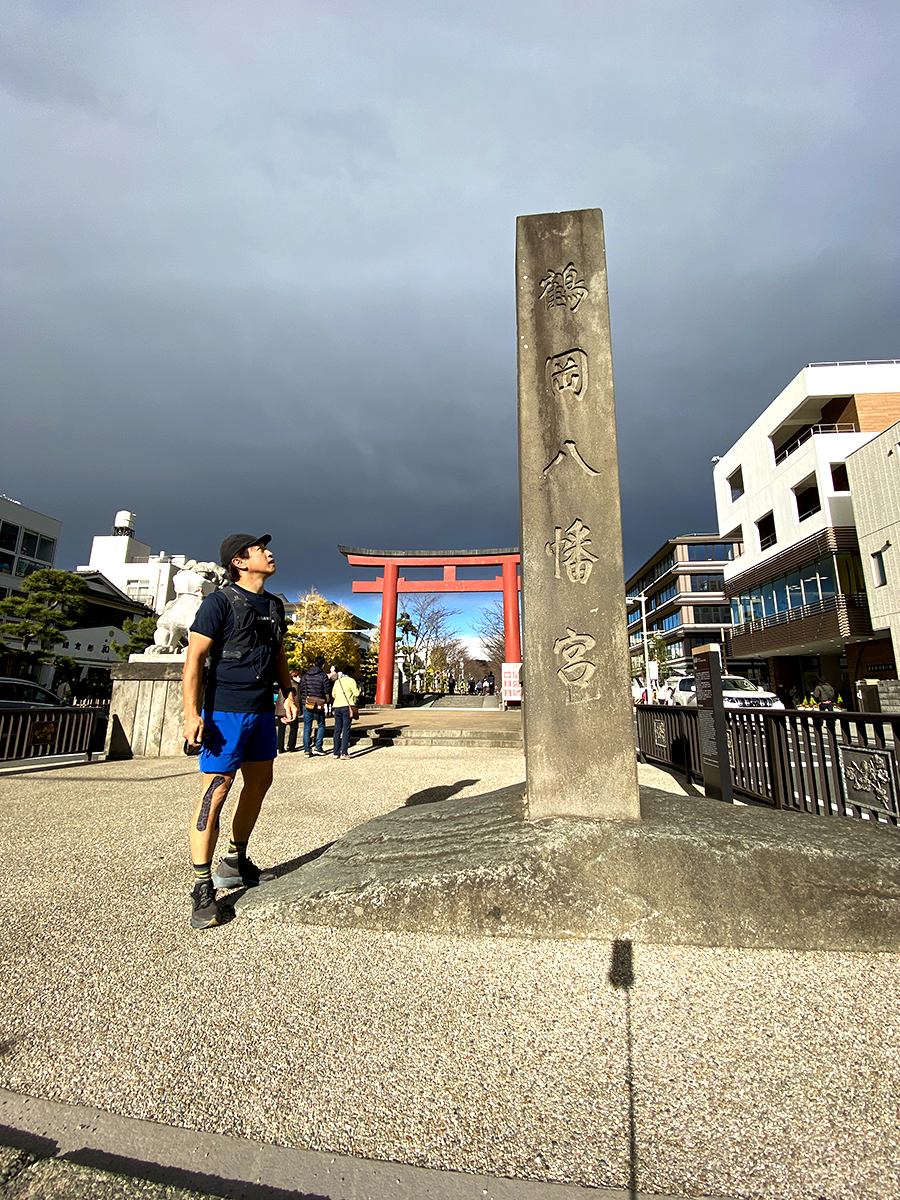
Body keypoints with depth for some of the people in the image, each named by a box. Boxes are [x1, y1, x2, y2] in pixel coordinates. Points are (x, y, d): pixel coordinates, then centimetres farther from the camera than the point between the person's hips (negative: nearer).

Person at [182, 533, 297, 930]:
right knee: (215, 789, -7)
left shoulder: (274, 605, 12)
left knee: (260, 781, 16)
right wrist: (192, 712, -20)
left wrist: (288, 693, 12)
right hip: (225, 709, -8)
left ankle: (235, 863, 33)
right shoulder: (219, 603, -10)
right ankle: (203, 888, 6)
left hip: (262, 709, 8)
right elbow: (195, 659, -14)